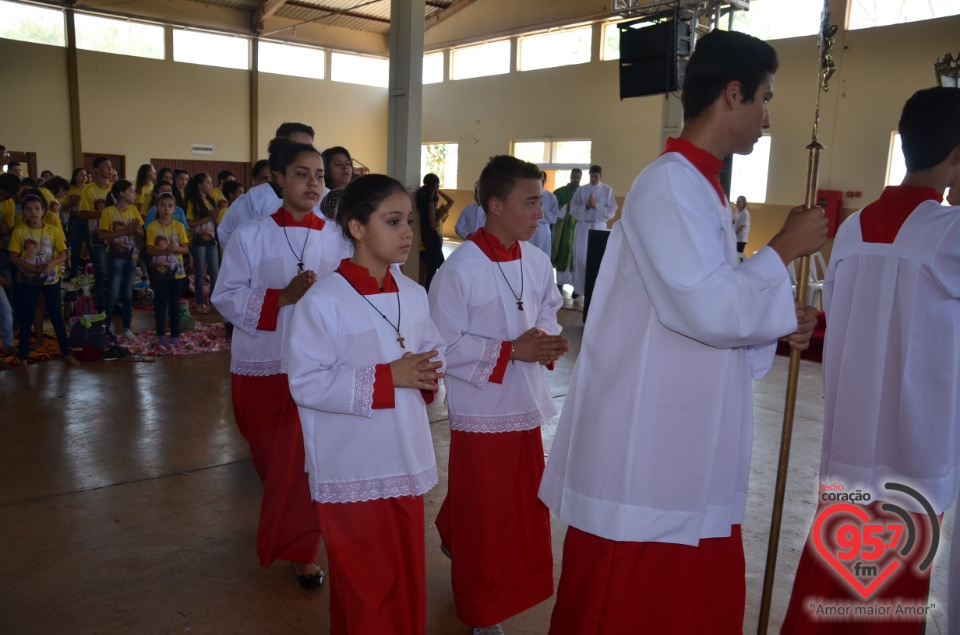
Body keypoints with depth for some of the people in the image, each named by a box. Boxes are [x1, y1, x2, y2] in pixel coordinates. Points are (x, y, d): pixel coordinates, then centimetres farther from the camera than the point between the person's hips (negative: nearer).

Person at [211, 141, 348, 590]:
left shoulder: (337, 239, 0)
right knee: (269, 457, 16)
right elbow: (226, 297, -7)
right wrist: (283, 296, -18)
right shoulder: (251, 236, -3)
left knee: (302, 459, -3)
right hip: (261, 363, 1)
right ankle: (286, 531, 45)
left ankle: (300, 548, 17)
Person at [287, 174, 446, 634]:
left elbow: (433, 351, 14)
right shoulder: (323, 302, -17)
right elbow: (307, 384, -19)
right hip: (352, 470, -6)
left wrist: (426, 374, -10)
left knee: (407, 575, 19)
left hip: (406, 461, 6)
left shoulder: (414, 295, 3)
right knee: (365, 584, 10)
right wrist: (387, 378, -23)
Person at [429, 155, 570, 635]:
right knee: (483, 515, 9)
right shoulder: (460, 269, -19)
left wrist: (550, 341, -10)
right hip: (481, 410, -6)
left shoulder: (536, 262, 1)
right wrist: (512, 350, -22)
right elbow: (445, 347, -18)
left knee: (524, 505, 21)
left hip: (527, 405, 7)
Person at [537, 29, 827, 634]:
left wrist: (777, 328, 4)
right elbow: (713, 311, -22)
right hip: (646, 460, -9)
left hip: (689, 456, 9)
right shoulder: (670, 184, -16)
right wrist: (784, 249, -8)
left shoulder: (700, 190, 15)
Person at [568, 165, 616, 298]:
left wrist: (596, 206, -14)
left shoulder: (607, 190, 3)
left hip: (599, 227, -1)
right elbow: (573, 209, 2)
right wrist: (586, 206, -14)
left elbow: (611, 211, -2)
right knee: (580, 257, 3)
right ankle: (578, 288, 12)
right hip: (582, 227, 1)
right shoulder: (581, 190, 7)